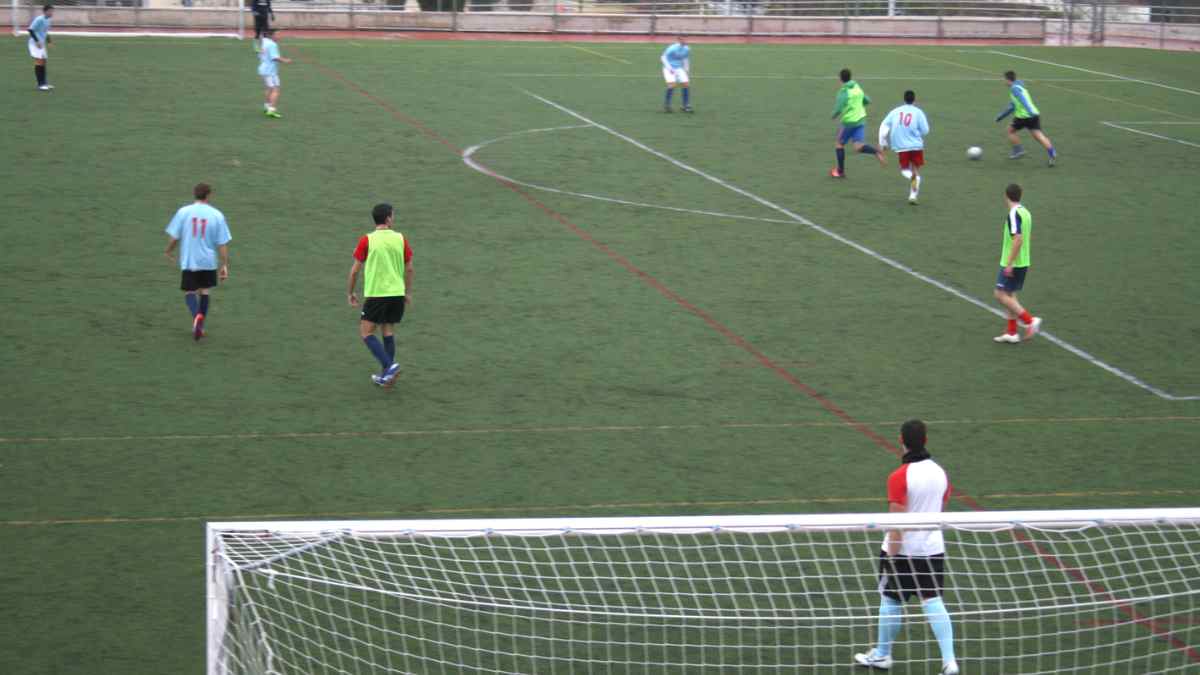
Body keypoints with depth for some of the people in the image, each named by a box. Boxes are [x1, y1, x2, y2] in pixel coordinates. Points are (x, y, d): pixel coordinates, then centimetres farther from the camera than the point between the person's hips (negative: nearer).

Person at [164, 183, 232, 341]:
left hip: (188, 261, -1)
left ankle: (196, 315, -19)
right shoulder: (217, 215, -5)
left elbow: (174, 237, -3)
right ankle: (200, 327, 14)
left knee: (189, 291, 10)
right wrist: (224, 265, 3)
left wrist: (169, 251, 17)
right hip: (208, 261, 1)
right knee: (204, 291, 18)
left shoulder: (183, 212, -6)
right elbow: (223, 243, -4)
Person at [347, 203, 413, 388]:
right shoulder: (401, 239, 1)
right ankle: (387, 376, 16)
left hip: (375, 294, -4)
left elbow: (355, 270, -4)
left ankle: (389, 365, -13)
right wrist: (408, 293, 19)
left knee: (366, 332, 4)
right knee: (388, 331, 16)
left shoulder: (367, 240, -7)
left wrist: (351, 293, 10)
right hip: (397, 293, 4)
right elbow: (409, 269, 6)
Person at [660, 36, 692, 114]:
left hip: (679, 69, 6)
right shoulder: (672, 48, -21)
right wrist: (669, 68, -20)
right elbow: (663, 57, -13)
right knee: (672, 84, -23)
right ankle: (666, 106, -9)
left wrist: (687, 69, 9)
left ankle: (686, 106, 4)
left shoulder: (687, 49, -2)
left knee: (686, 84, -5)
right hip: (669, 69, -6)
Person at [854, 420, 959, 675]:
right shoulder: (940, 472, -1)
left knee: (891, 601, 12)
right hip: (933, 548, 5)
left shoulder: (899, 477, -19)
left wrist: (892, 558, -15)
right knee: (933, 602, 5)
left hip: (903, 549, -5)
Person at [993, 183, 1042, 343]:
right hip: (1024, 262, 9)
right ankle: (1011, 333, 16)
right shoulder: (1025, 212, 9)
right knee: (1009, 295, 15)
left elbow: (1018, 239, -27)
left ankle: (1030, 321, -10)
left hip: (1012, 263, -9)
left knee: (1001, 294, -4)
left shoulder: (1013, 215, -19)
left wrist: (1009, 264, -24)